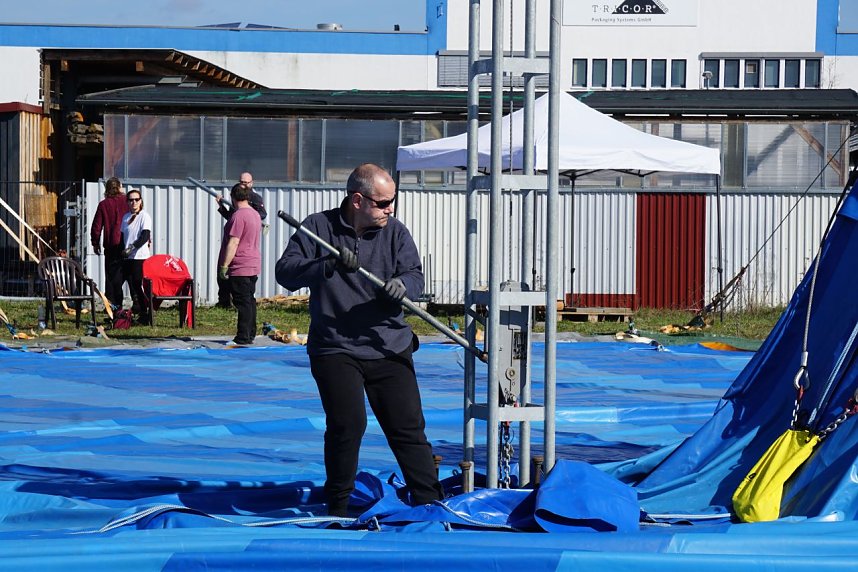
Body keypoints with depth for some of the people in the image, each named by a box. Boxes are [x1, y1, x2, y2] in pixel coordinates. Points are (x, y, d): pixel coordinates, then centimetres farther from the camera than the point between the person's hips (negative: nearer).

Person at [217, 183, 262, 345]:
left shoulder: (238, 216, -17)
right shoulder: (255, 214, 12)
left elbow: (233, 243, -21)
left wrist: (224, 266, -18)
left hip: (240, 268, -9)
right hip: (253, 265, 9)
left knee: (243, 302, -8)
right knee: (249, 300, 15)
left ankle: (243, 338, -9)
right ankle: (250, 334, 22)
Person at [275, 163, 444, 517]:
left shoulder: (395, 232, 7)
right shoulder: (318, 227, -1)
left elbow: (415, 275, 0)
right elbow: (285, 272, -9)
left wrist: (402, 285, -24)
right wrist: (328, 264, -26)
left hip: (390, 349, 3)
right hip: (335, 348, -3)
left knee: (408, 426, 1)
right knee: (347, 423, -12)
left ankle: (430, 504, 10)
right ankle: (337, 507, 6)